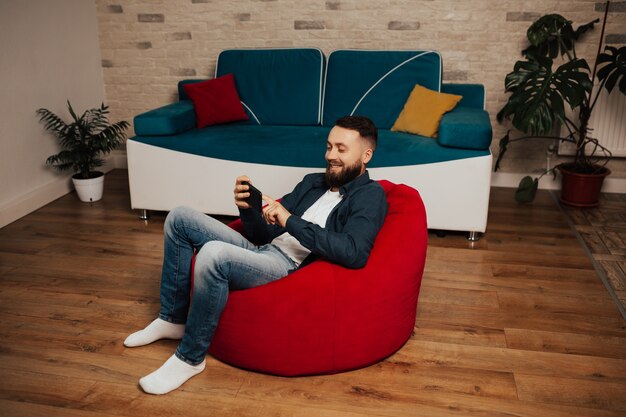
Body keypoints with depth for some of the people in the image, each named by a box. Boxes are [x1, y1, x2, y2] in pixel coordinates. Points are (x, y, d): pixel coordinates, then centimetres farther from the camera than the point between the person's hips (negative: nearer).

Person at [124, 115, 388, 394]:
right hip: (261, 250, 9)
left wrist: (290, 220, -22)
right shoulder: (313, 182, 19)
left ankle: (190, 358, -12)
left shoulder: (370, 195, -4)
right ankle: (172, 319, 12)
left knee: (213, 253, -34)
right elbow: (266, 234, 17)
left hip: (290, 267, -9)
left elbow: (353, 253, -24)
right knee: (180, 218, 7)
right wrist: (247, 208, -5)